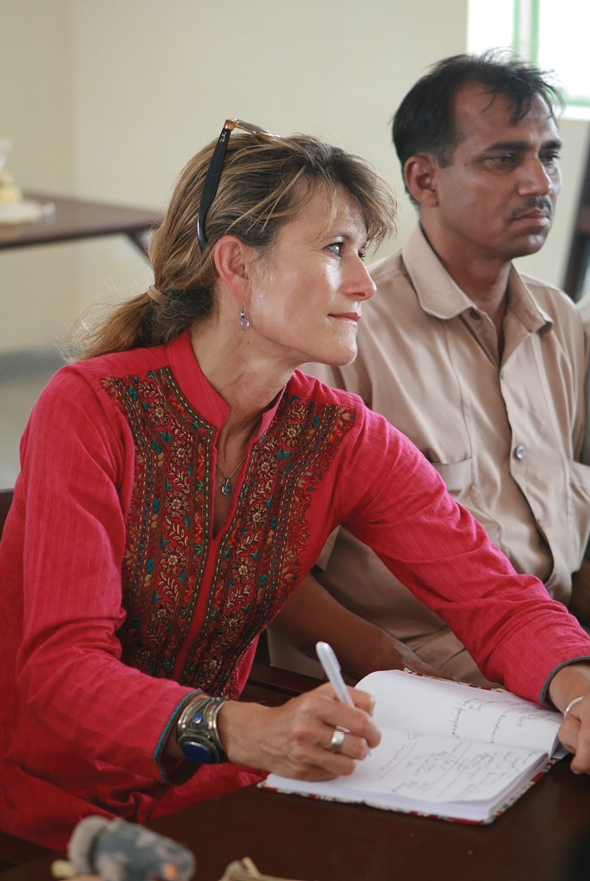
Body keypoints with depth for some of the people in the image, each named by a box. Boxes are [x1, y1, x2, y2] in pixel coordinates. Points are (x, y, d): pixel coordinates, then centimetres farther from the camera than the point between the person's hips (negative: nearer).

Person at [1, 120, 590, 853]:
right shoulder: (92, 409, -17)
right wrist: (241, 732, -43)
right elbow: (60, 666, -24)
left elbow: (497, 598, -6)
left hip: (202, 792, 5)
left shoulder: (340, 438, -3)